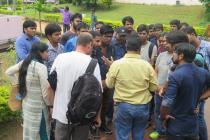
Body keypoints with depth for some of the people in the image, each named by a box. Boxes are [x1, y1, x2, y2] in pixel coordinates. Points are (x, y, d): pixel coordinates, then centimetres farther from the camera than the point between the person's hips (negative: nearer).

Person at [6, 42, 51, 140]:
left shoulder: (24, 62, 1)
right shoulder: (41, 67, -21)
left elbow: (8, 72, 15)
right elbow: (45, 92, -19)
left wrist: (19, 84, 15)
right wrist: (50, 104, -4)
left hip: (26, 102, 7)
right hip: (38, 105, -7)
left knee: (29, 130, 20)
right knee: (43, 131, 9)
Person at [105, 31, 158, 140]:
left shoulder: (116, 64, -12)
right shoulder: (147, 65, -9)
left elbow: (109, 85, 1)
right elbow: (154, 87, -1)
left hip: (123, 106, -1)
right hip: (143, 107, 2)